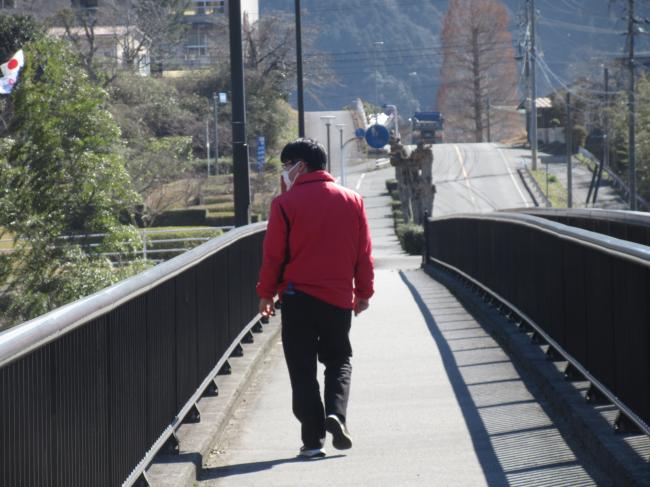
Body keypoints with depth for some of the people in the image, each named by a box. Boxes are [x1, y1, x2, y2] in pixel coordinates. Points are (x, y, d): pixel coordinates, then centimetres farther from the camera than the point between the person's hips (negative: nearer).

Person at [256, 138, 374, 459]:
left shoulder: (286, 203, -7)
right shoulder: (352, 200, 4)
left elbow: (273, 254, -5)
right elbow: (364, 252, 7)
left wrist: (266, 293, 6)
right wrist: (364, 292, 17)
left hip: (297, 297, -3)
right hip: (340, 299, 3)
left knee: (302, 369, 5)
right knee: (338, 360, 18)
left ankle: (313, 439, 0)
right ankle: (336, 412, -8)